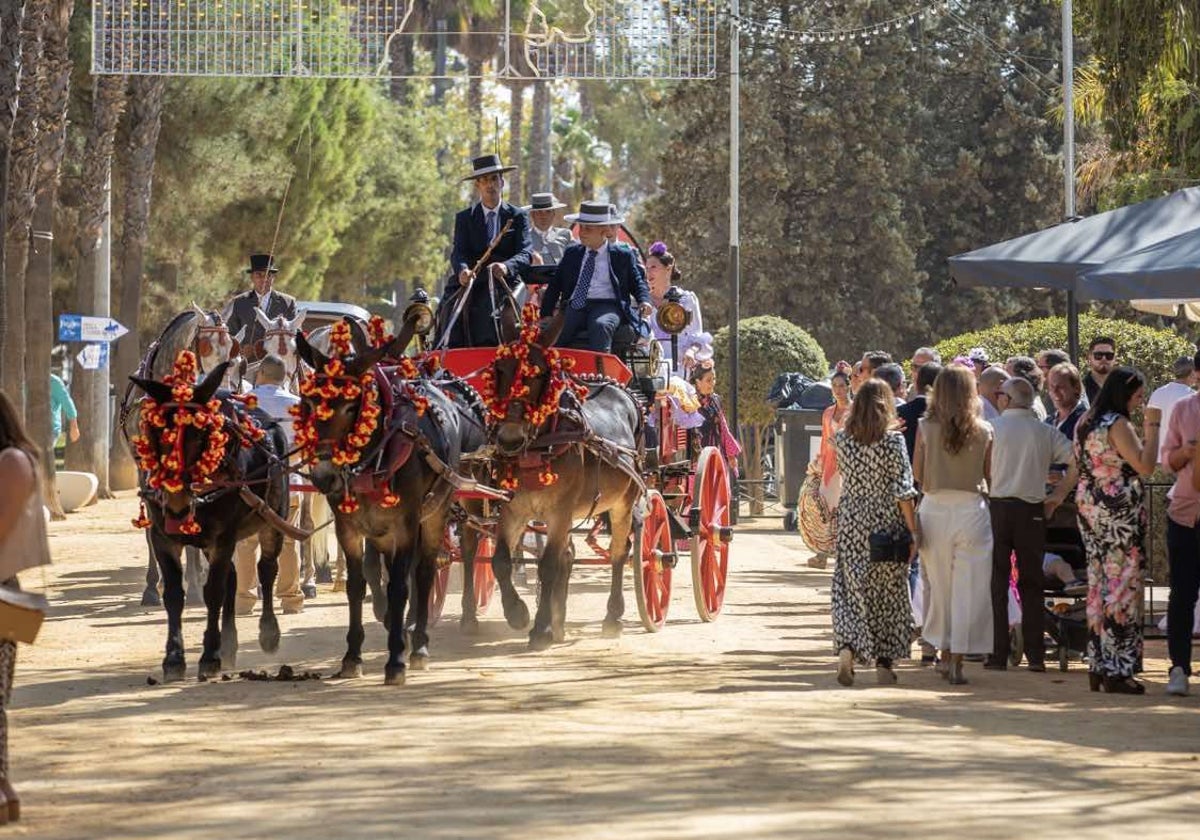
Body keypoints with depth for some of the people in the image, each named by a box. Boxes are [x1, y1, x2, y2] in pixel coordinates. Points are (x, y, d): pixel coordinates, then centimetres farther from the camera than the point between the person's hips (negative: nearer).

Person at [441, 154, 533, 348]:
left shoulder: (518, 216, 12)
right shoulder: (464, 218, 16)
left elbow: (526, 253, 0)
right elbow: (459, 252, 2)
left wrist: (506, 267, -24)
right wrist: (463, 270, -23)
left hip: (503, 282, -1)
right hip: (470, 283, 1)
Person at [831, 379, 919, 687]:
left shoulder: (842, 439, -1)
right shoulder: (893, 441, -10)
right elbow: (902, 490, -11)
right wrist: (913, 532, -7)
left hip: (851, 522, 2)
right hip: (887, 523, -2)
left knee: (850, 589, 7)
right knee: (888, 592, 8)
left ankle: (847, 645, -16)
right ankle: (884, 662, 11)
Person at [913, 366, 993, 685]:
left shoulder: (926, 428, -5)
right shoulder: (984, 431, -5)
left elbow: (917, 475, -1)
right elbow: (990, 476, 0)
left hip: (935, 507, 1)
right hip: (971, 508, -1)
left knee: (940, 585, 15)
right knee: (968, 587, 3)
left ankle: (945, 654, 23)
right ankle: (957, 661, -1)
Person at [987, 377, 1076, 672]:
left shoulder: (992, 427, -2)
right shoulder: (1046, 432, 4)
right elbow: (1077, 463, -1)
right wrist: (1058, 496, 7)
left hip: (997, 507, -2)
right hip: (1032, 511, 2)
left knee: (997, 583, 4)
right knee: (1031, 584, 8)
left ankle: (998, 654, 2)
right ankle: (1035, 655, 5)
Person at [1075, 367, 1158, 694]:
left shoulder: (1085, 424, 12)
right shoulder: (1118, 425, -15)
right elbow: (1145, 465, -20)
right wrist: (1152, 427, -10)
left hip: (1089, 507, 9)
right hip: (1119, 512, -9)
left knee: (1099, 584, 12)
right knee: (1122, 584, -5)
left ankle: (1098, 666, 14)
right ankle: (1117, 670, -5)